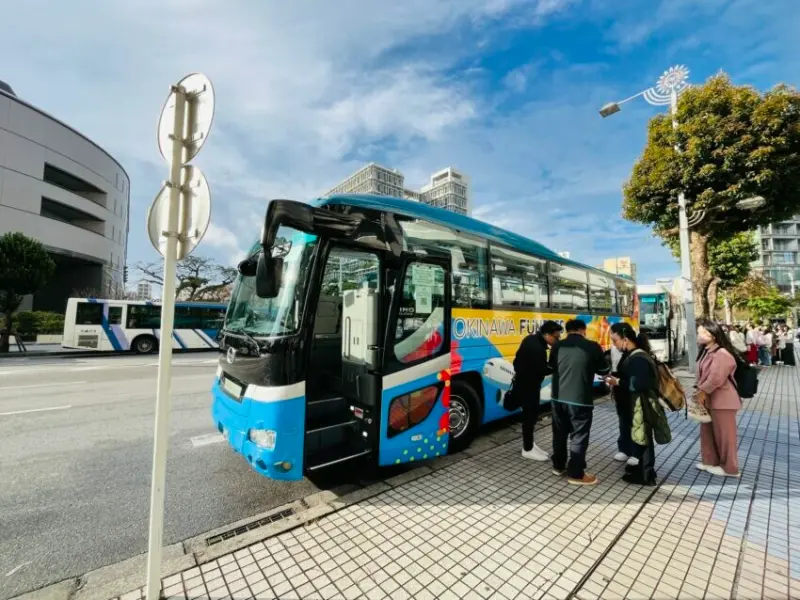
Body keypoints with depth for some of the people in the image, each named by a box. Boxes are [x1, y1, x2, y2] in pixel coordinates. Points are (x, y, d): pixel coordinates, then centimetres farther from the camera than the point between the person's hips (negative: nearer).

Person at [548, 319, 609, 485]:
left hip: (558, 398, 4)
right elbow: (604, 370, 4)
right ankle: (576, 474, 18)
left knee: (560, 433, 17)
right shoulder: (592, 347, -9)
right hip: (581, 399, -3)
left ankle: (558, 466, 31)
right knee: (579, 436, 9)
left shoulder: (557, 346, -2)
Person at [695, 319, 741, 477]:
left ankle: (729, 468, 22)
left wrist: (702, 392, -14)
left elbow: (716, 378, -24)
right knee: (708, 432, 18)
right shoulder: (707, 351, 7)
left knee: (724, 434, 6)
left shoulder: (722, 354, -22)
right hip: (709, 399, 9)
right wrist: (698, 390, 3)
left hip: (722, 400, -9)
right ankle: (710, 461, 31)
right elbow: (702, 374, 13)